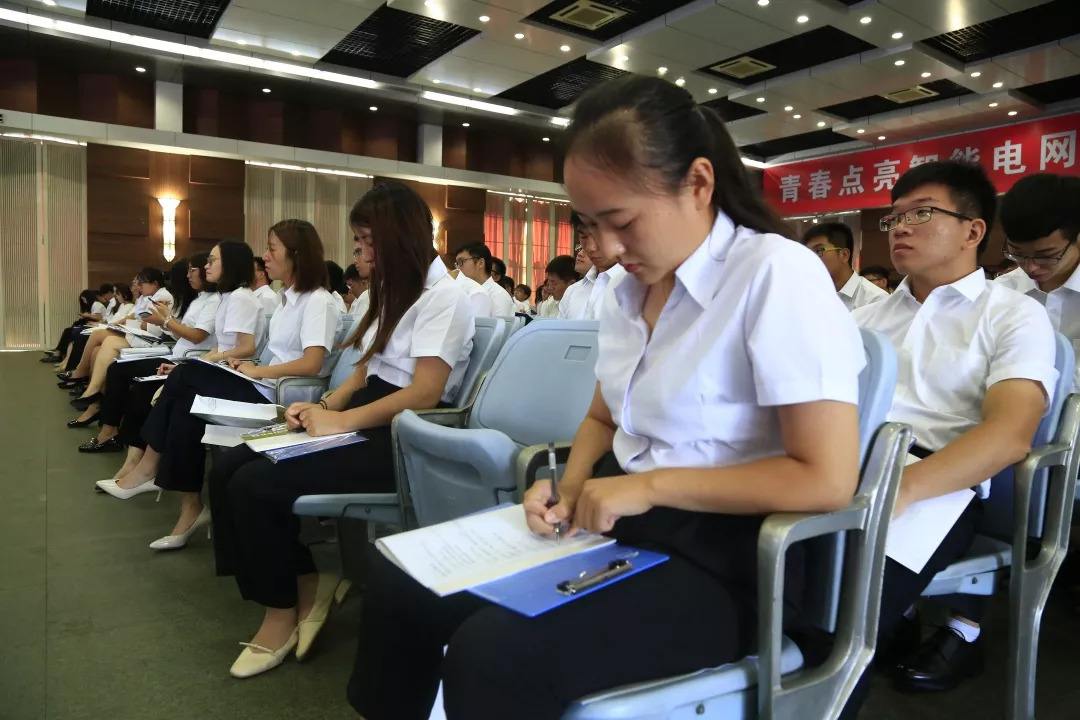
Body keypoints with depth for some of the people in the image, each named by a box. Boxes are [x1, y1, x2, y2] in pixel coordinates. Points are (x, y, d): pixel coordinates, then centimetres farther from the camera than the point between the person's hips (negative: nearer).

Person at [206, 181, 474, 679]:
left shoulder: (444, 297, -11)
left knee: (256, 484, -20)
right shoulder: (391, 292, 19)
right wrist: (326, 405, 2)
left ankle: (283, 611, 0)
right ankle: (305, 585, -1)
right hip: (362, 421, 9)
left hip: (400, 439, -9)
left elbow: (424, 394, -20)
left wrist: (341, 421, -18)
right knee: (229, 470, -7)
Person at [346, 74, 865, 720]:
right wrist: (573, 487, -2)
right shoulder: (630, 291, 7)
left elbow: (826, 479, -20)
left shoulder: (776, 274, -16)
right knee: (402, 575, -1)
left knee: (494, 654, -28)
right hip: (616, 520, 7)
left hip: (717, 557, -7)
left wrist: (651, 484, -18)